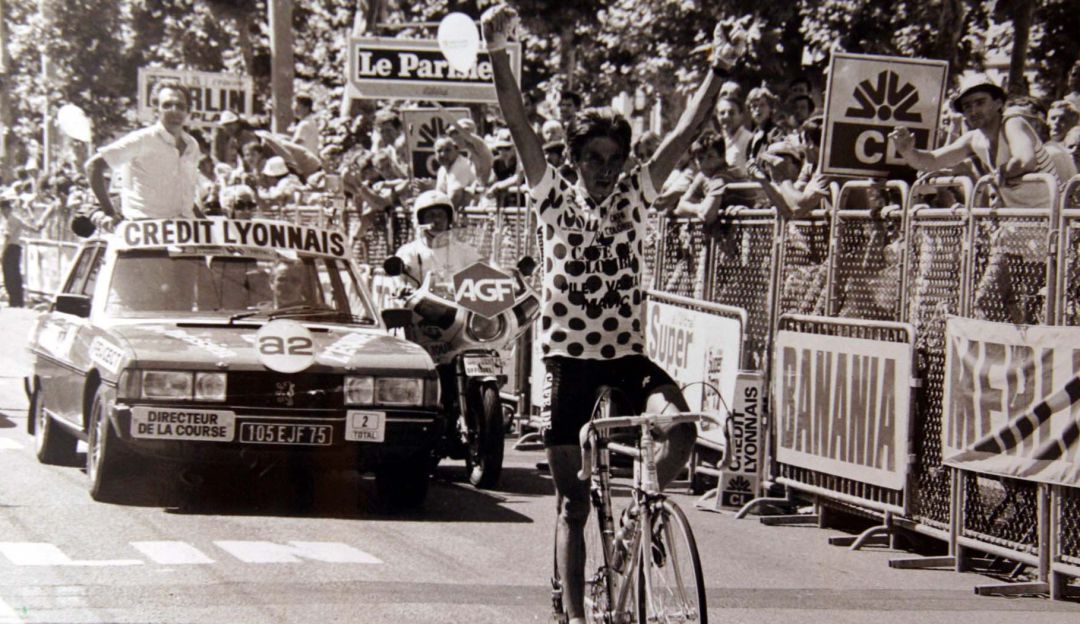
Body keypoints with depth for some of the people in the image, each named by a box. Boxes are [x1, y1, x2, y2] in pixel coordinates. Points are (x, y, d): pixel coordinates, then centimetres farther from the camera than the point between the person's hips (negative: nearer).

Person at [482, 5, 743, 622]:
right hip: (571, 358, -1)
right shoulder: (556, 198, 2)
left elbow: (687, 132, -1)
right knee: (573, 500, 1)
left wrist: (720, 71, -12)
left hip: (628, 352, 1)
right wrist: (499, 53, -20)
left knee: (680, 428, -27)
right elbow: (519, 124, -9)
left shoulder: (636, 195, 6)